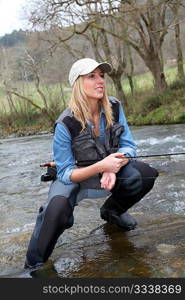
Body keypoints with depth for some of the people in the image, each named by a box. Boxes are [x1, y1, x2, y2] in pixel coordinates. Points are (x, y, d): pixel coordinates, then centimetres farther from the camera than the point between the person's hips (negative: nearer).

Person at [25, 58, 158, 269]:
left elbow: (128, 146, -8)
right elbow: (65, 173, -20)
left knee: (145, 174, -22)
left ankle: (111, 211, 10)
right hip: (73, 178, -4)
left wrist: (113, 168, -30)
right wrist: (101, 166, -36)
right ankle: (34, 264, -9)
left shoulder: (114, 107, -11)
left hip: (108, 169, 5)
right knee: (57, 209, -36)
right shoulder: (65, 124, -24)